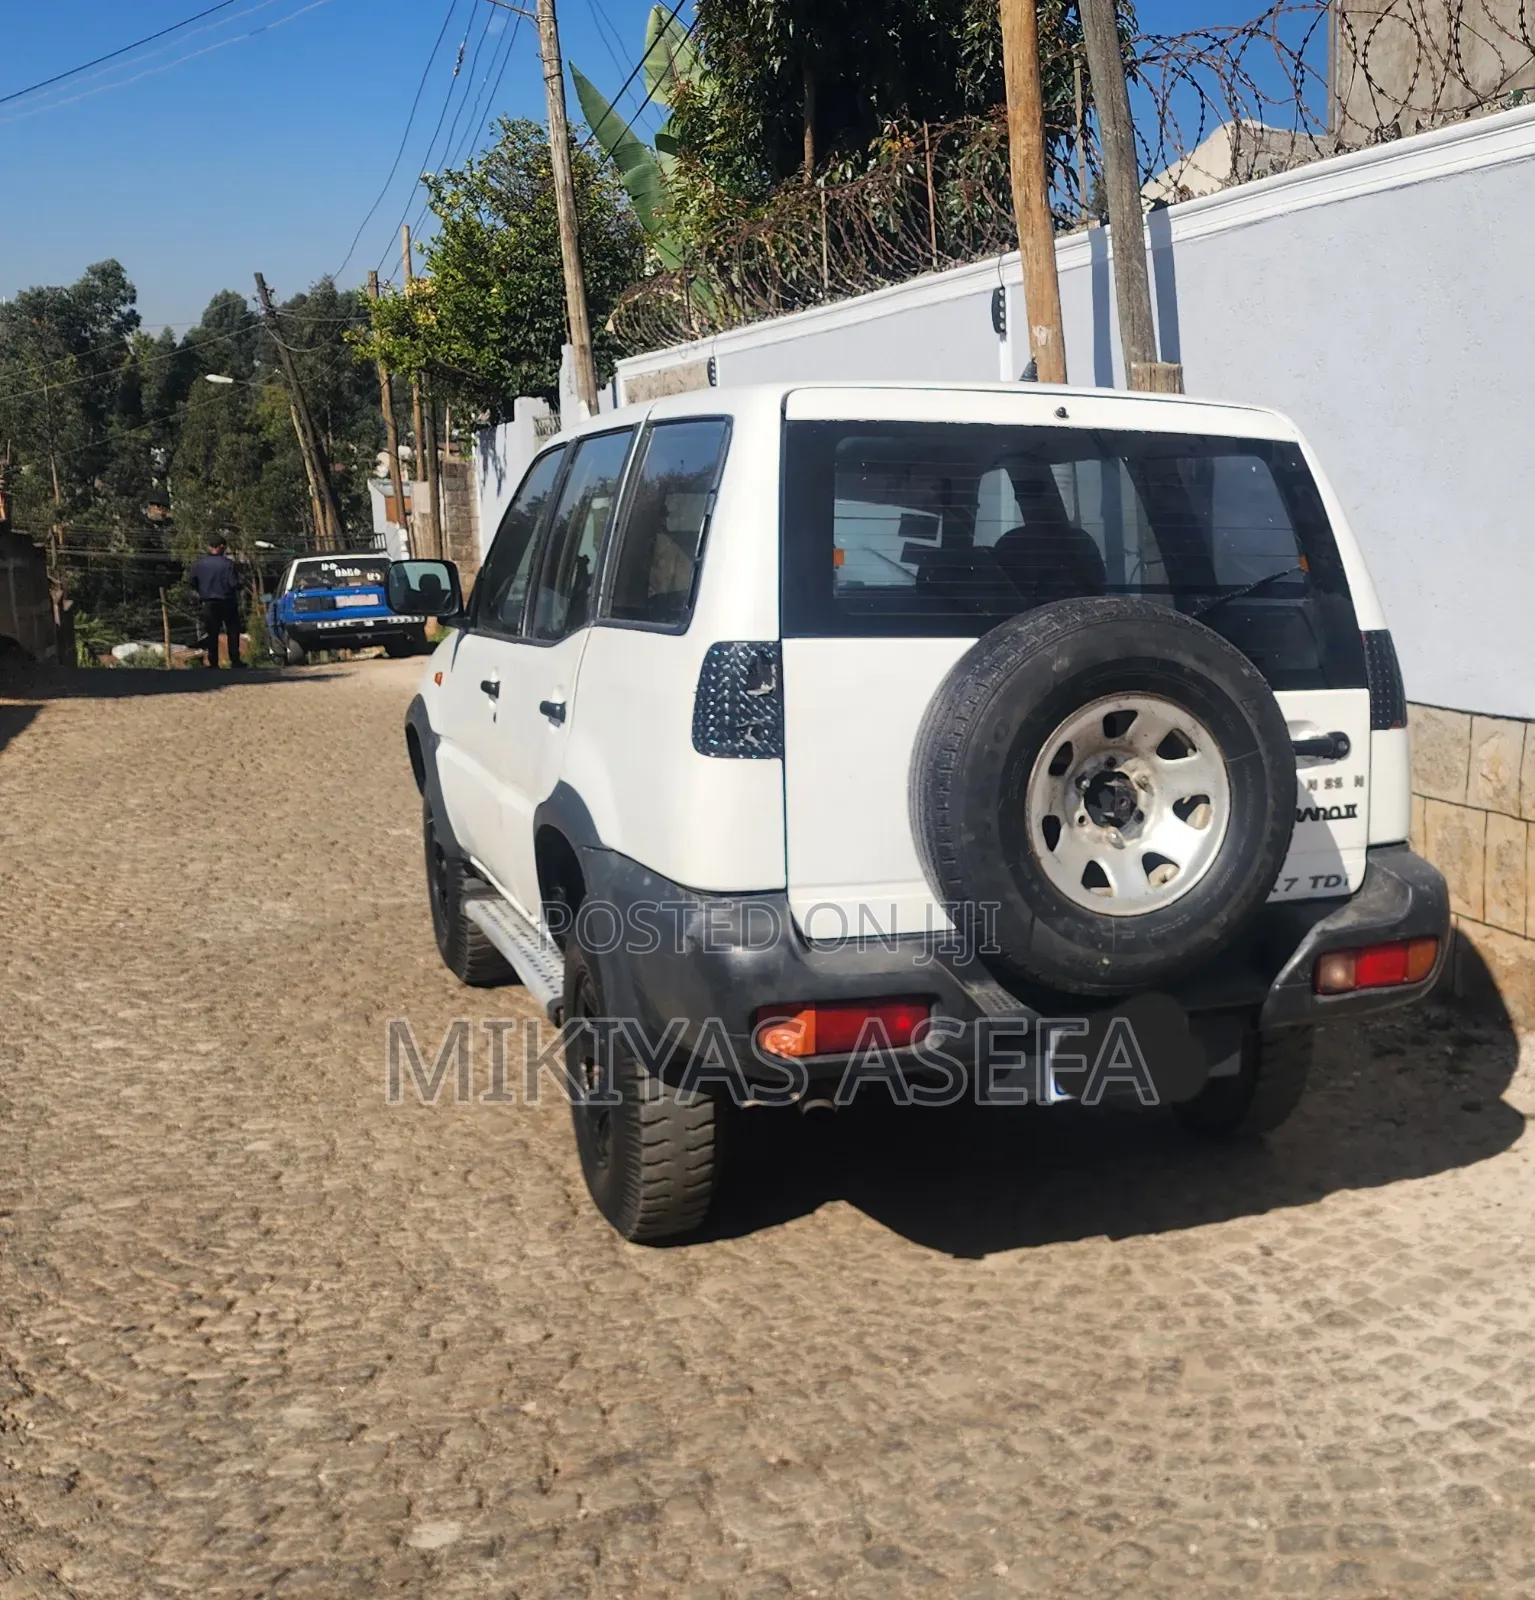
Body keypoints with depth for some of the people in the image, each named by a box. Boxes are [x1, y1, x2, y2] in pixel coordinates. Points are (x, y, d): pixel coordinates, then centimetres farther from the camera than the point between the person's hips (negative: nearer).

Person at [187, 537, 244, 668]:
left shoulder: (199, 563, -3)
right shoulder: (228, 564, -14)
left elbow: (190, 580, 0)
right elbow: (234, 584, -18)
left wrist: (202, 590, 16)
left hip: (209, 604, 3)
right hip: (227, 602, -3)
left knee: (212, 634, 9)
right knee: (233, 631, 9)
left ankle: (213, 662, 7)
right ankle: (235, 660, 5)